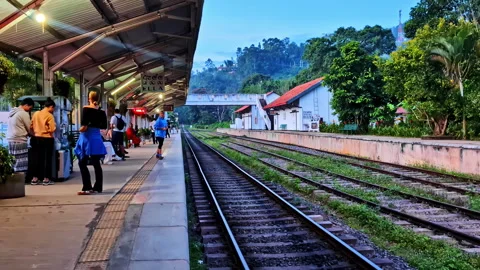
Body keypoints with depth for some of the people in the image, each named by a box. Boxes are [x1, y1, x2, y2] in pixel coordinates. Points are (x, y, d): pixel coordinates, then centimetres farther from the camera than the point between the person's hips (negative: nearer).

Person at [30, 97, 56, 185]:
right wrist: (55, 127, 6)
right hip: (47, 139, -5)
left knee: (36, 158, 12)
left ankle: (35, 178, 16)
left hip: (36, 138, 6)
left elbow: (31, 126, 8)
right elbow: (52, 129, -15)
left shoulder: (36, 113, 5)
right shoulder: (49, 115, -11)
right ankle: (46, 179, 6)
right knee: (47, 158, 4)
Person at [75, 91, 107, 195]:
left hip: (87, 137, -5)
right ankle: (98, 187, 15)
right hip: (96, 137, 5)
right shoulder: (101, 111, 6)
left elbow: (84, 125, -19)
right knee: (96, 163, 11)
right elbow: (104, 126, 8)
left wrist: (83, 128, 0)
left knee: (82, 163, 1)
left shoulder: (86, 109, -8)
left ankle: (87, 188, -5)